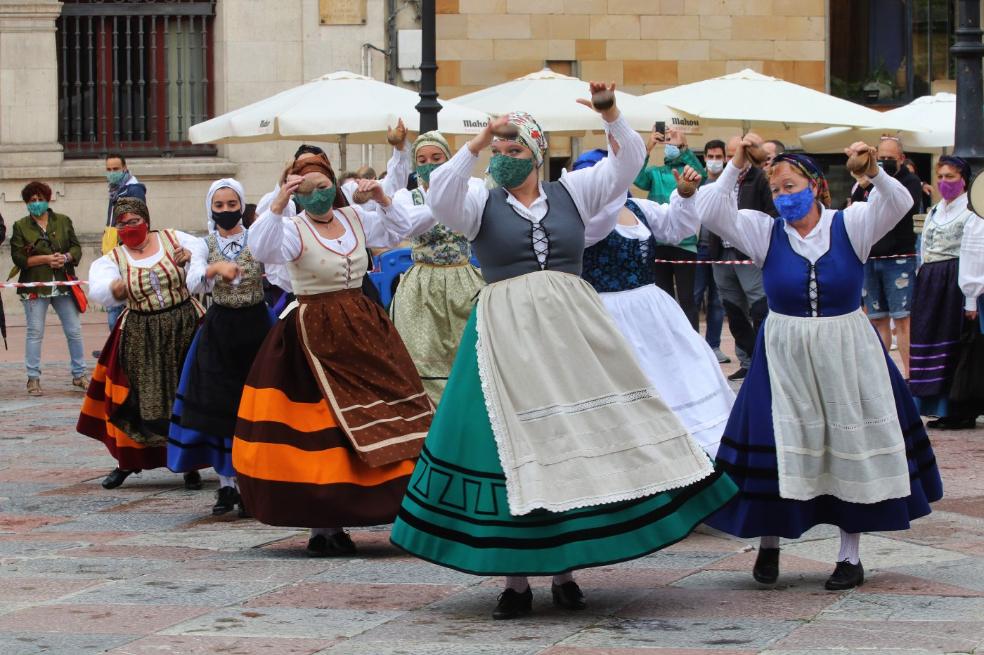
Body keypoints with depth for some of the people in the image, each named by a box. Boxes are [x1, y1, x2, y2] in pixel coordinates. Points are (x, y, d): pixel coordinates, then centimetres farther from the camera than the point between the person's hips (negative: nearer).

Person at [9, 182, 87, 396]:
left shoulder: (63, 221, 8)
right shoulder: (21, 227, 2)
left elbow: (76, 248, 7)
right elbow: (18, 257, -6)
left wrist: (66, 257, -14)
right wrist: (45, 259, -15)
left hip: (63, 285, 2)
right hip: (35, 288, -2)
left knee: (74, 331, 5)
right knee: (35, 333, -1)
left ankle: (79, 374, 16)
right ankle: (33, 378, 6)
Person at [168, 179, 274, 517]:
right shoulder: (205, 245, 3)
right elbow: (193, 285, -11)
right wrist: (216, 268, -29)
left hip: (254, 327, -1)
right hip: (219, 329, 1)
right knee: (219, 407, 0)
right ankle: (226, 485, 9)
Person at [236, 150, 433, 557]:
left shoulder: (354, 218, 9)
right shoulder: (294, 229, -8)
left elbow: (398, 231, 22)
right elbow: (263, 249, -27)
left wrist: (382, 199, 6)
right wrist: (278, 205, -35)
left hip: (363, 330, 6)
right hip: (314, 336, -6)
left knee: (365, 422, 4)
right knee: (321, 430, -6)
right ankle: (322, 527, 0)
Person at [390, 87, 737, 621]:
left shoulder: (571, 193, 10)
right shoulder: (481, 201, 6)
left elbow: (629, 160, 7)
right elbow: (440, 197, -14)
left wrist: (611, 115, -9)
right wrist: (477, 144, -21)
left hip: (574, 333, 2)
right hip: (507, 335, -2)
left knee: (578, 439, 1)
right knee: (512, 447, -2)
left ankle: (564, 569, 10)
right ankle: (515, 578, 2)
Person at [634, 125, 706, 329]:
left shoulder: (688, 171, 6)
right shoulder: (654, 173, 11)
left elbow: (701, 175, -15)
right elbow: (638, 179, -9)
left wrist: (684, 147, -25)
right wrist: (648, 148, -22)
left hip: (685, 242, -3)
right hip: (657, 242, 3)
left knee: (686, 298, -6)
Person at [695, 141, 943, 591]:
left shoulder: (849, 226, -3)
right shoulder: (765, 232, 1)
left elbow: (898, 204, -17)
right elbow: (711, 212, -7)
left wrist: (873, 172, -35)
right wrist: (735, 167, -17)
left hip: (846, 356, 0)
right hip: (784, 357, 0)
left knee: (852, 451, 4)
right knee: (780, 450, 1)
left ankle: (850, 556, 14)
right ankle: (769, 544, 19)